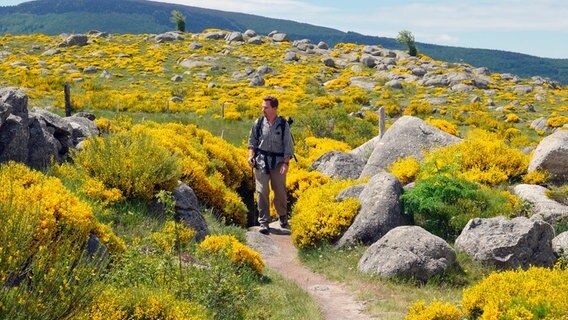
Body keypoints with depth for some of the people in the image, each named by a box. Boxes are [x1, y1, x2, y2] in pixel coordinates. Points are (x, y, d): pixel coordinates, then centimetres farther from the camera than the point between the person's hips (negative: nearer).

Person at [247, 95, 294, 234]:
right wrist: (251, 155, -4)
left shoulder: (283, 124, -3)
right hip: (261, 161, 1)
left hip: (278, 162, 0)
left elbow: (288, 146, -2)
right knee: (262, 192, -6)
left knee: (280, 192, 7)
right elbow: (252, 141, 11)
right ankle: (264, 223, 0)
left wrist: (286, 163, -10)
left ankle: (283, 218, 31)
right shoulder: (258, 123, 1)